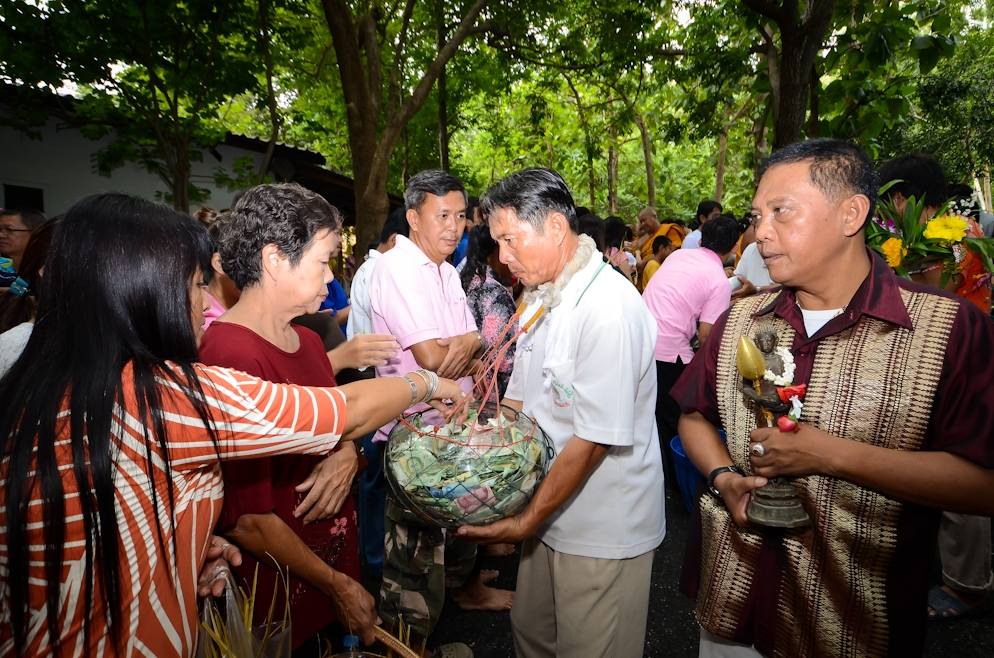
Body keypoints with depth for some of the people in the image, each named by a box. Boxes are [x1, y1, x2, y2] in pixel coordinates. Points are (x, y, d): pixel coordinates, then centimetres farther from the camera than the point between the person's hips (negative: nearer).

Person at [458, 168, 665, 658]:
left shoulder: (609, 308, -24)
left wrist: (527, 522, -16)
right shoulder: (540, 296, 4)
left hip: (601, 530, -7)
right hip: (548, 514, 8)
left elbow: (595, 439, -24)